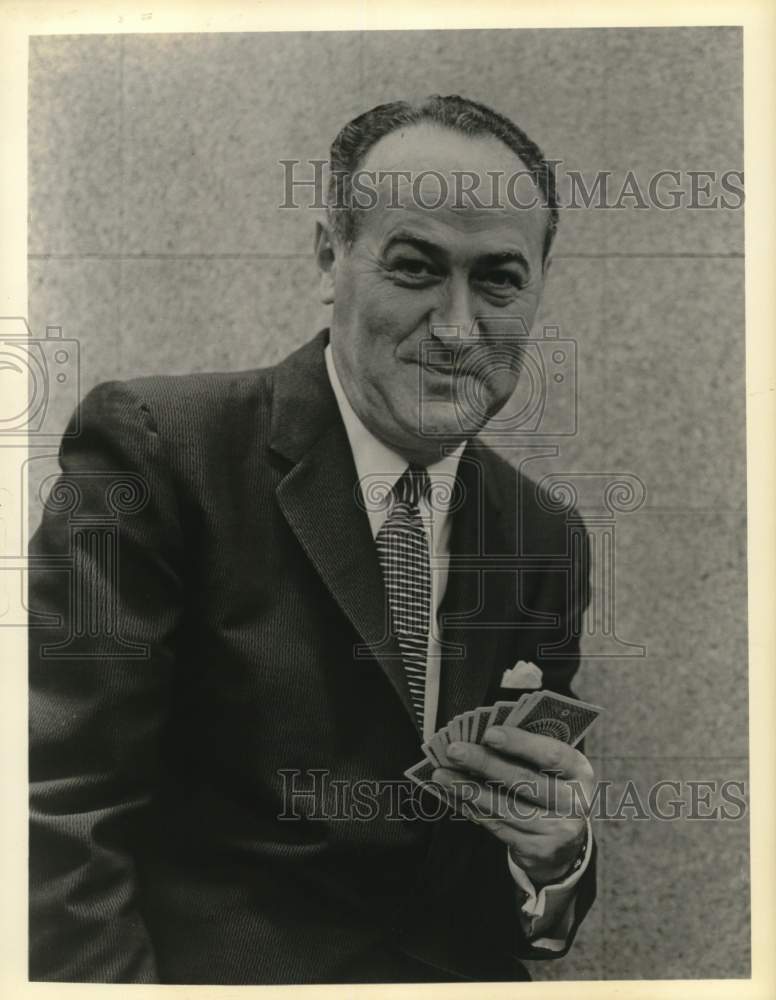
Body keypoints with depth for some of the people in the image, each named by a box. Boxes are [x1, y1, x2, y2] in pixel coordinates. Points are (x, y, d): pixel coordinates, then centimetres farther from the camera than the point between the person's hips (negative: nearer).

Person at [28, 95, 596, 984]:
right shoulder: (157, 450, -11)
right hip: (212, 968, -3)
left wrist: (550, 851, -10)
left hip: (465, 976, 4)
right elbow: (59, 824, -15)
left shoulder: (542, 537, 4)